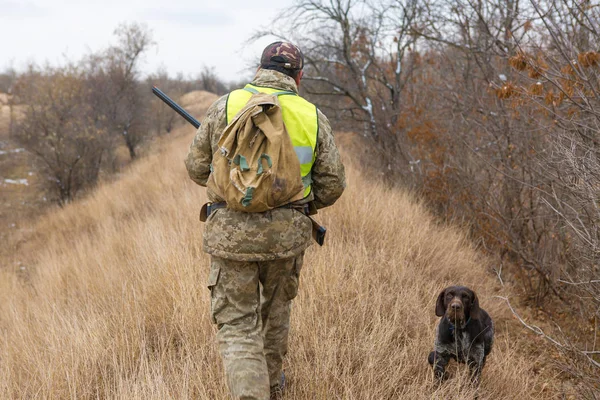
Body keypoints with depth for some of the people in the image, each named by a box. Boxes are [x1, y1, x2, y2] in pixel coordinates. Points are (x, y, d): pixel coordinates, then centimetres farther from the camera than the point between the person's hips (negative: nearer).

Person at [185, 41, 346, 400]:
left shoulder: (226, 106, -2)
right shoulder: (313, 116, 1)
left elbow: (197, 168, 5)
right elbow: (333, 185, 3)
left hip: (231, 232, -2)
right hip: (287, 234, 2)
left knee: (237, 325, 4)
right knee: (277, 310, 25)